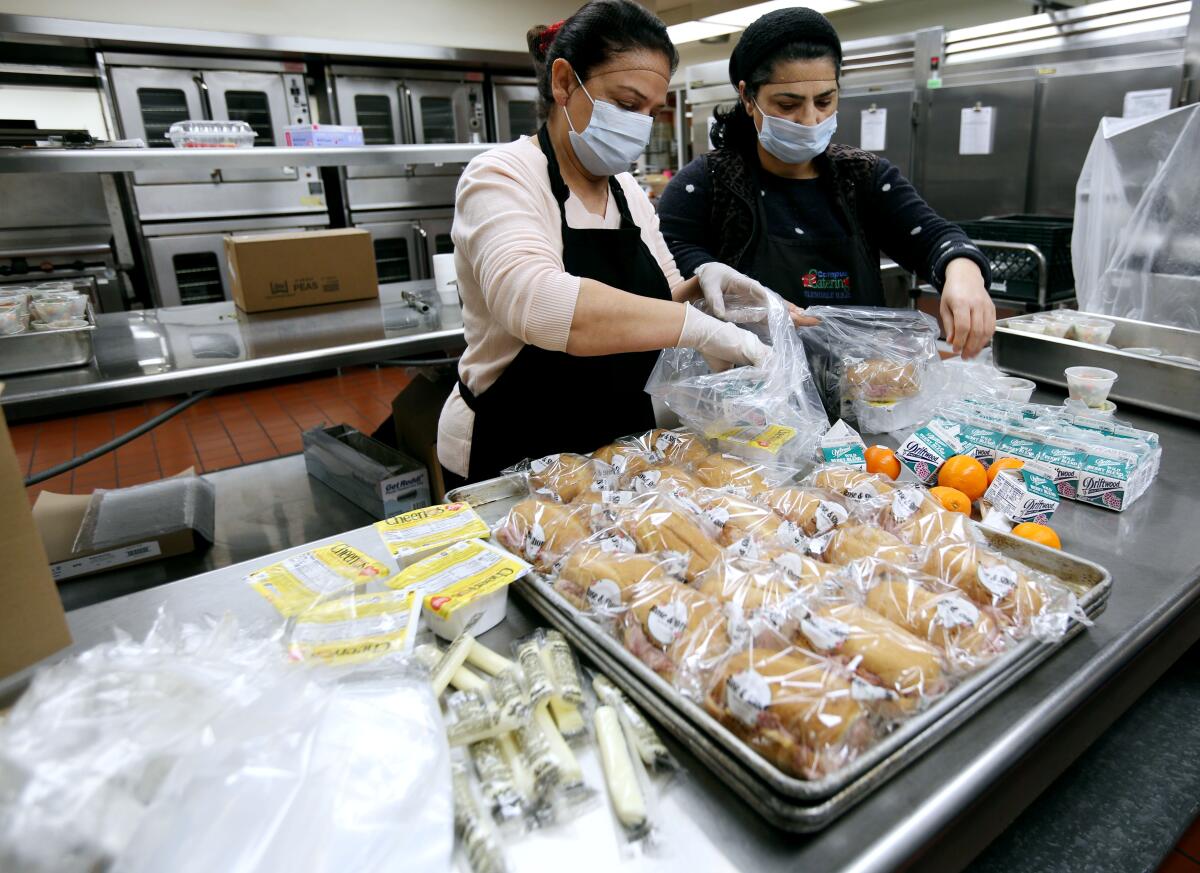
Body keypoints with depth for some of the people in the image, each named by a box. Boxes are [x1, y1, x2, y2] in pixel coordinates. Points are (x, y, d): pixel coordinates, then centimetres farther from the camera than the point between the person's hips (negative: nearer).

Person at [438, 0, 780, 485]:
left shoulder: (628, 191, 5)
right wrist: (699, 327, -35)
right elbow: (535, 303, -36)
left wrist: (700, 285, -8)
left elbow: (656, 301, 14)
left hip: (624, 443, 7)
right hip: (512, 460, -6)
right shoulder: (501, 178, -16)